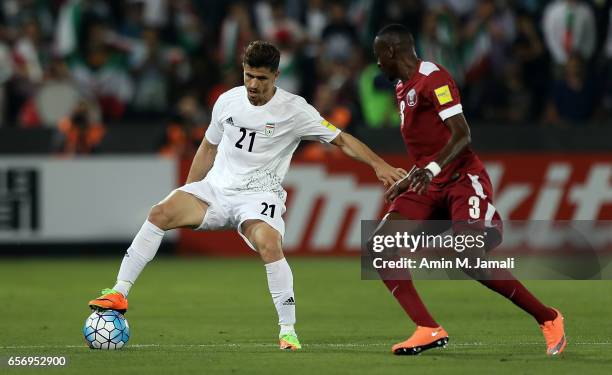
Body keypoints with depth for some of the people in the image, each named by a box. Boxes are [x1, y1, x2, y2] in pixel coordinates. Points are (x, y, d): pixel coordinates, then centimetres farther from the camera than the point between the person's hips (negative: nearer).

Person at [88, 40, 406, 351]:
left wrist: (379, 165, -16)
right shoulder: (228, 101, 4)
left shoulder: (294, 110, -8)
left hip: (258, 196, -4)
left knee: (269, 245, -34)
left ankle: (288, 331, -22)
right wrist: (188, 193, 19)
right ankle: (119, 294, -16)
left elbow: (342, 140, -3)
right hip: (215, 187, 4)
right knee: (161, 213, -20)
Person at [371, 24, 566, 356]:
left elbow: (461, 134, -22)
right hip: (429, 186, 9)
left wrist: (432, 168, -35)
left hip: (462, 180, -9)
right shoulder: (402, 88, 18)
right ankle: (429, 331, -12)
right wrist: (406, 182, 29)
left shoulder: (433, 78, -12)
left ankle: (548, 319, -3)